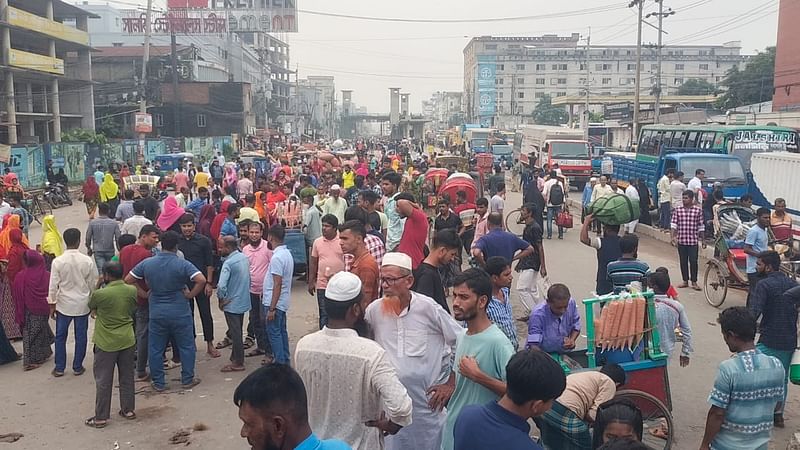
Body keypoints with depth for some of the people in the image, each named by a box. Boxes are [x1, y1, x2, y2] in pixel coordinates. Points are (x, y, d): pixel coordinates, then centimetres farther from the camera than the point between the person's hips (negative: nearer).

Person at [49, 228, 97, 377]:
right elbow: (93, 284, -2)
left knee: (60, 336, 14)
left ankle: (59, 368, 21)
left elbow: (53, 285, -7)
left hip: (64, 304, 0)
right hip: (82, 305, 0)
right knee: (80, 336, 11)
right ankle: (78, 367, 20)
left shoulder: (58, 261, -12)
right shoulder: (88, 261, -11)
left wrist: (52, 304, 4)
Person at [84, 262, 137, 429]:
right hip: (127, 341, 4)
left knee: (103, 381, 6)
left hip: (106, 343, -4)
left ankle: (101, 417, 13)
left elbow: (91, 308, 4)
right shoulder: (132, 291, -5)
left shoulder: (99, 294, -17)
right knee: (127, 377, 16)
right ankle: (128, 410, 26)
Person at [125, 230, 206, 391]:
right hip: (180, 313, -2)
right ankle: (187, 379, 18)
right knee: (186, 346, 12)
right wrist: (190, 294, -11)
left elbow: (128, 280, 2)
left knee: (156, 348, 13)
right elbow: (201, 280, -24)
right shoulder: (183, 264, -13)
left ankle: (158, 383, 19)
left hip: (156, 313, 2)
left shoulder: (147, 263, -3)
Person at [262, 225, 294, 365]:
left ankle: (280, 364, 2)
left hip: (275, 302, -9)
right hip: (283, 301, 9)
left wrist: (271, 308, -21)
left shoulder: (277, 257, -21)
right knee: (282, 331, 16)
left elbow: (277, 284, -23)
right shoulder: (287, 253, 8)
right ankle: (285, 361, 24)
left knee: (274, 333, -2)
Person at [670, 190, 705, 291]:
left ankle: (694, 282, 9)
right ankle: (685, 281, 20)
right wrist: (673, 237, -10)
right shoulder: (677, 210, 2)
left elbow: (701, 226, 5)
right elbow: (674, 224, 1)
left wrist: (702, 240, 6)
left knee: (693, 261, -1)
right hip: (681, 240, 2)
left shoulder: (698, 210, 1)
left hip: (693, 241, -2)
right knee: (683, 261, 9)